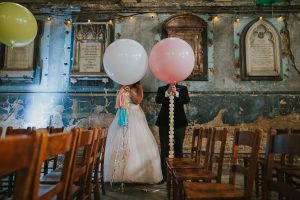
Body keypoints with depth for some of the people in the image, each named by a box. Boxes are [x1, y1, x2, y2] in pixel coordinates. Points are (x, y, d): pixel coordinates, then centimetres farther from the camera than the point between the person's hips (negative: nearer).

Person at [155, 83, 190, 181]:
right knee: (164, 149, 2)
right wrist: (167, 92, -23)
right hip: (164, 123, 0)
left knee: (178, 149, 8)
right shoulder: (162, 89, 8)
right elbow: (157, 100, -10)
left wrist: (176, 93, -23)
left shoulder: (183, 88, 8)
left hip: (179, 123, 0)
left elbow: (187, 100, -9)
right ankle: (164, 175, 10)